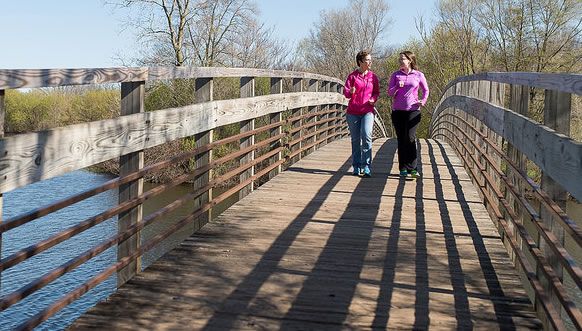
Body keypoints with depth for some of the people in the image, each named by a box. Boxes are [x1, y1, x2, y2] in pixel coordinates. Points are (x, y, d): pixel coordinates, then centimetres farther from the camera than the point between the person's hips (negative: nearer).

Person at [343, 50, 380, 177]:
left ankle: (366, 167, -16)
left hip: (368, 111, 0)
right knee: (355, 139, 6)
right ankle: (356, 167, 16)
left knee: (366, 135, -19)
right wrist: (350, 92, -24)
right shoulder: (352, 76, 3)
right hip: (353, 112, 0)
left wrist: (373, 99, -2)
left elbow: (377, 91, 20)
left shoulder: (373, 77, 8)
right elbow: (345, 92, 0)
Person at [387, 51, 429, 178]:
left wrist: (423, 101, 2)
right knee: (401, 139, 3)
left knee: (410, 138, -15)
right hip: (398, 110, 2)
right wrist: (397, 87, -16)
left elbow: (426, 90, 19)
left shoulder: (418, 75, 5)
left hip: (413, 110, -2)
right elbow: (389, 92, 2)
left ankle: (413, 168, -14)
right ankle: (403, 169, 10)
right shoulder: (395, 75, 8)